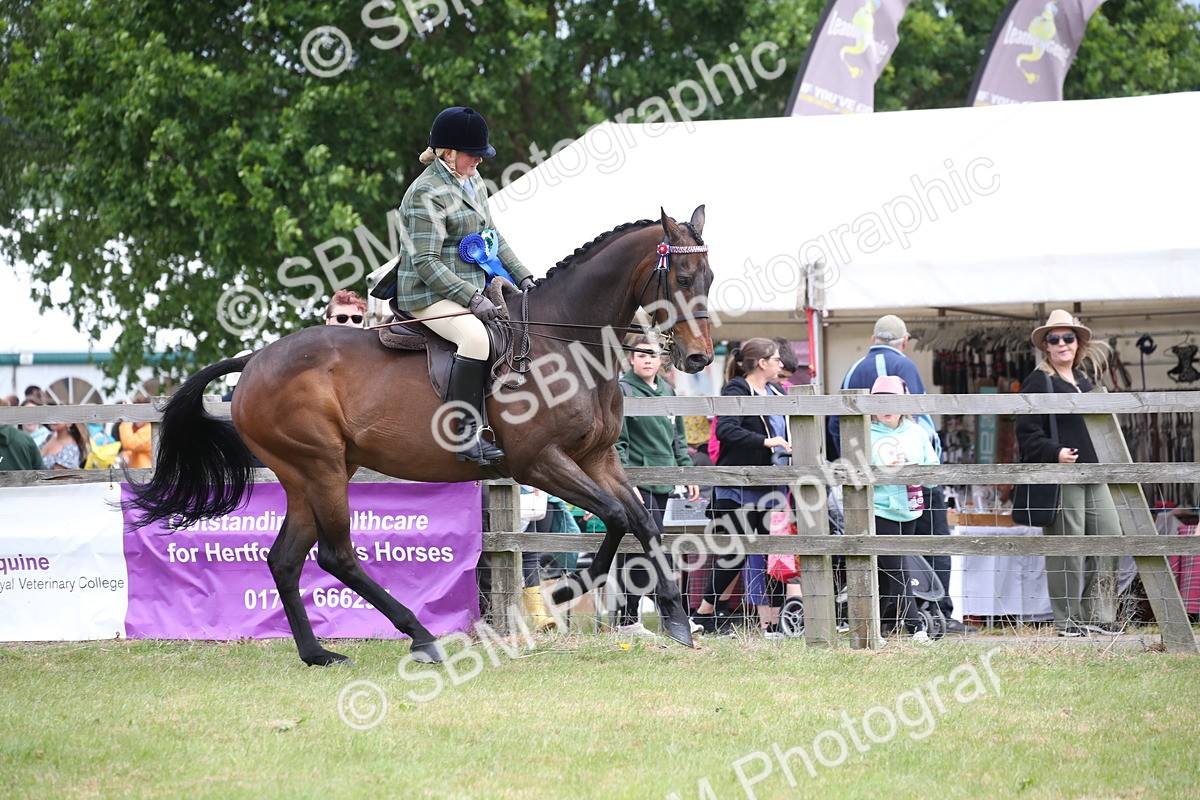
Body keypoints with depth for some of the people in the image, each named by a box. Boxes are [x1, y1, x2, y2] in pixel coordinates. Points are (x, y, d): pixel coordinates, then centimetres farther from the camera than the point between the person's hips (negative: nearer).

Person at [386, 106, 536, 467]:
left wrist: (522, 276, 9)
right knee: (475, 335, -34)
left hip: (473, 285, 10)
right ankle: (467, 434, -33)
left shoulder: (473, 181, 12)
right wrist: (472, 298, -26)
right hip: (429, 293, -10)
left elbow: (493, 236, 22)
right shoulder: (426, 194, -17)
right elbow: (426, 262, -21)